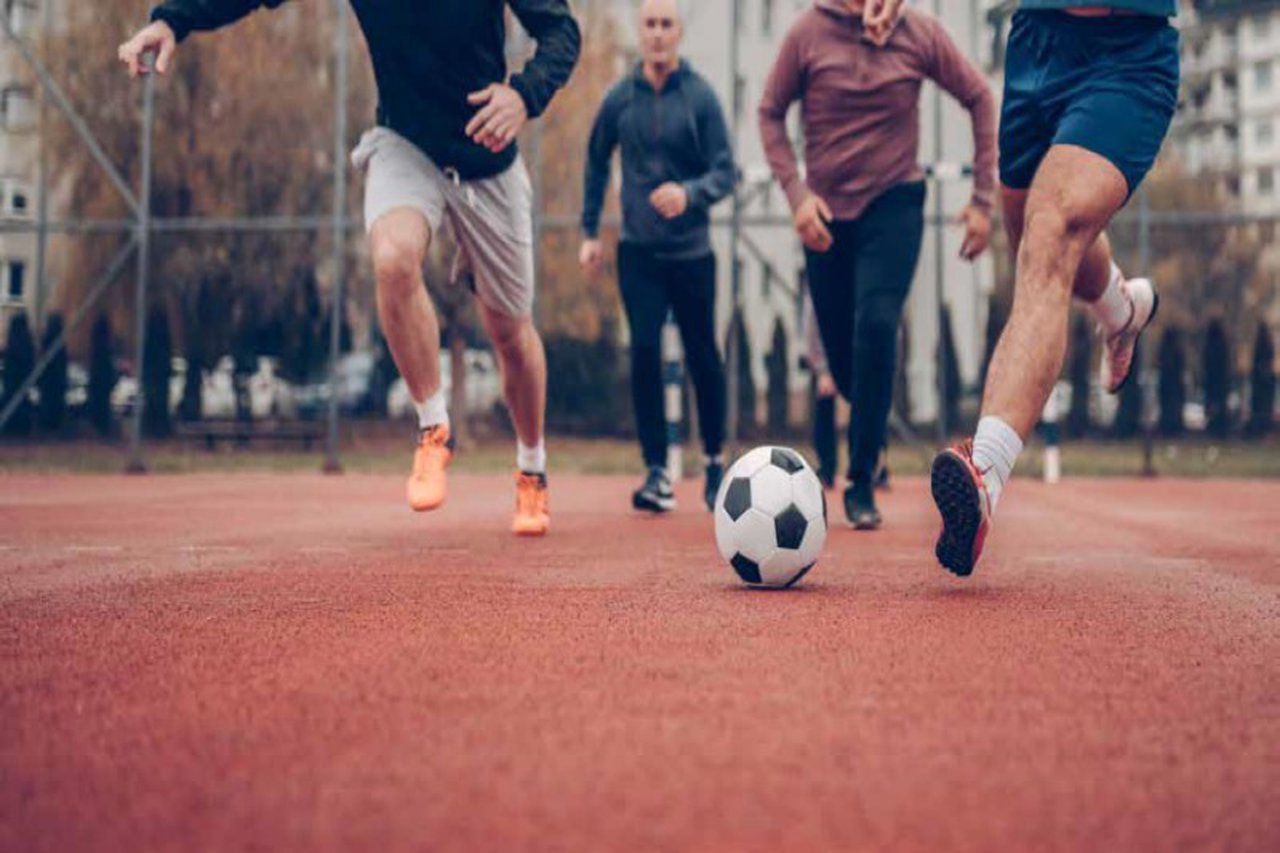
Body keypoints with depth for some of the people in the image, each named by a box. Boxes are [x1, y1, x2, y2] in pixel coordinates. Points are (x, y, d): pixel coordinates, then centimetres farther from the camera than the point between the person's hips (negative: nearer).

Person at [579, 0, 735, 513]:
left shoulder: (700, 97, -6)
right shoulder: (619, 98, 1)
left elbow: (725, 172, -9)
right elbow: (596, 164, 15)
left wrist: (689, 193, -29)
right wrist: (589, 231, 13)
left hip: (692, 250, -1)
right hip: (637, 249, 1)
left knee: (702, 356, 6)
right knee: (644, 351, -9)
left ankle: (715, 460, 26)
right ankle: (657, 474, -4)